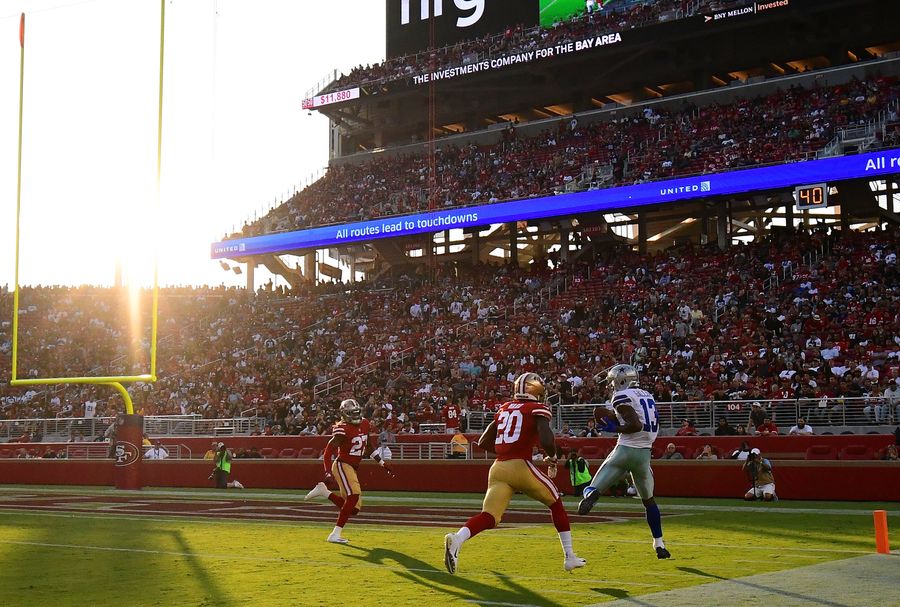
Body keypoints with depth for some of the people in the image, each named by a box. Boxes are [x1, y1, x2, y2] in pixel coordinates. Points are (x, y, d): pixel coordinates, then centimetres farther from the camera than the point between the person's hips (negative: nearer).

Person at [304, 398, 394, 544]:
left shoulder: (364, 424, 8)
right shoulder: (343, 429, -15)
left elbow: (368, 448, 22)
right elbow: (328, 451, -19)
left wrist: (383, 464, 22)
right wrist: (328, 473, -29)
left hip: (353, 468, 8)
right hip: (342, 465, -8)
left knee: (354, 508, 2)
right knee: (354, 496, -26)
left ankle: (323, 491, 16)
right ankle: (335, 534, -22)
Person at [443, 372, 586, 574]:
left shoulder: (504, 409, 20)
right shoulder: (538, 410, 3)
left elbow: (483, 443, 21)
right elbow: (546, 440, -13)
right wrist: (553, 458, 6)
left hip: (498, 469, 4)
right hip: (521, 467, -4)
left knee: (489, 517, -4)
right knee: (555, 504, 18)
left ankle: (457, 539, -33)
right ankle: (569, 557, 21)